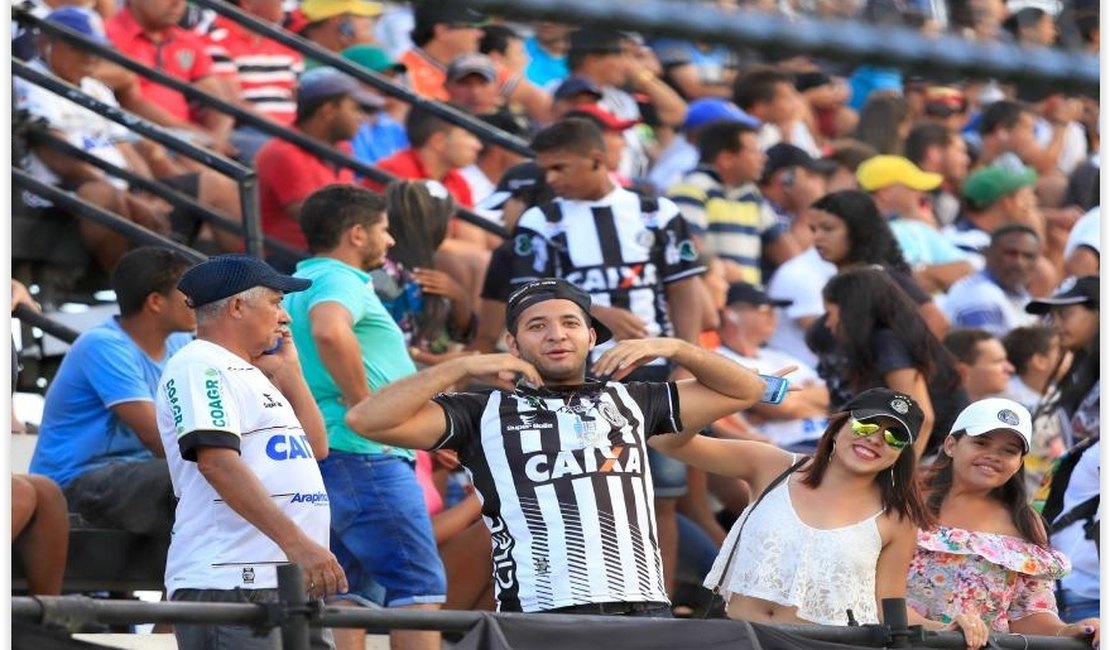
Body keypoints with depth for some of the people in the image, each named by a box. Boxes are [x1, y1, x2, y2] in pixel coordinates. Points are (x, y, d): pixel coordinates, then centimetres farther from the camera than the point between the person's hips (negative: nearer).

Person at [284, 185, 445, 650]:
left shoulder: (300, 284, 22)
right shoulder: (339, 281, -10)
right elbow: (331, 331, -32)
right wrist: (365, 407, -23)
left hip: (316, 456, 10)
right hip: (364, 454, -10)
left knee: (350, 593, 7)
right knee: (419, 586, -9)